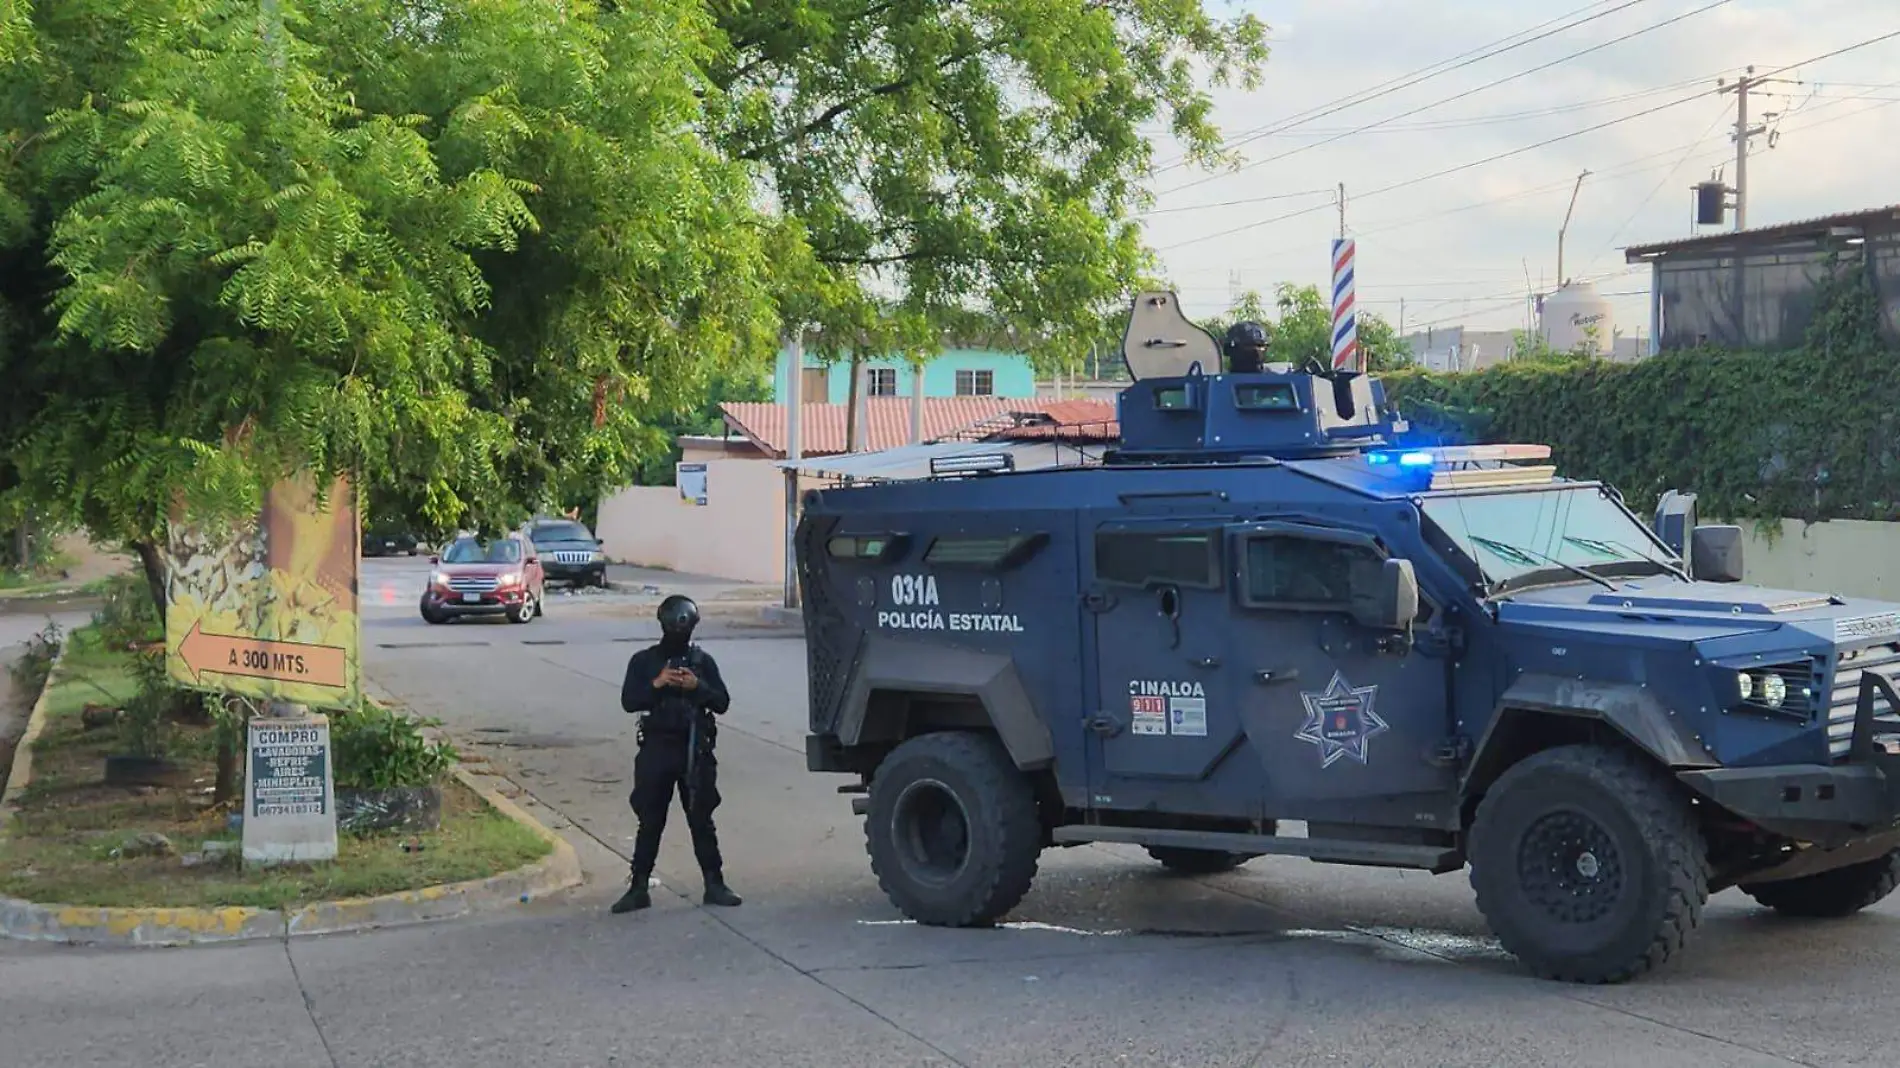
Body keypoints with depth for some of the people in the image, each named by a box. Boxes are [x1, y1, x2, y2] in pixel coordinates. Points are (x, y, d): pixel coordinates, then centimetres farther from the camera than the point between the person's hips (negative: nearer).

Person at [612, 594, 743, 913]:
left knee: (701, 819, 5)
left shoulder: (703, 660, 5)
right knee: (650, 821, 3)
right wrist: (657, 684, -18)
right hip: (656, 748, 0)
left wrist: (698, 686, -15)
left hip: (696, 750, 0)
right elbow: (628, 701, -4)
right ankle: (639, 888, 8)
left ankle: (714, 884, 11)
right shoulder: (644, 661, 4)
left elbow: (722, 703, 2)